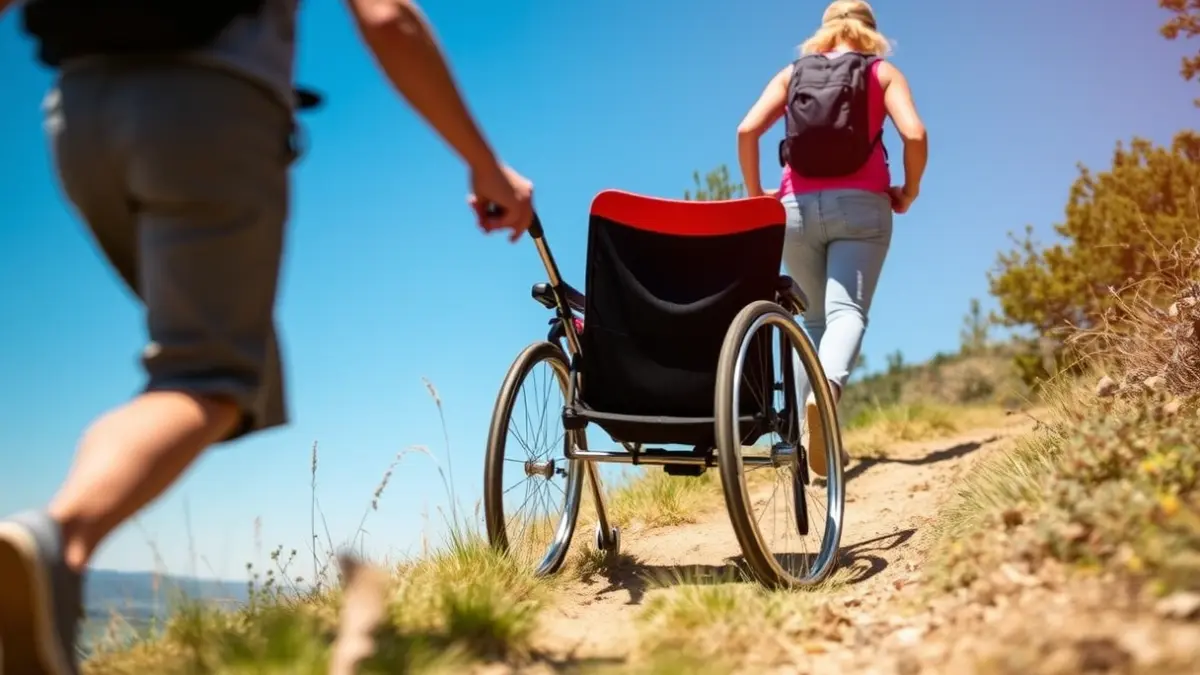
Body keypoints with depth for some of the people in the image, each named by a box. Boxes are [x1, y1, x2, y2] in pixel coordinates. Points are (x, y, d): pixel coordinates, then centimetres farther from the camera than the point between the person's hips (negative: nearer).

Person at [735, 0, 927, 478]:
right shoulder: (882, 72, 11)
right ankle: (828, 386, -45)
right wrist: (908, 192, 8)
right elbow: (914, 134, -6)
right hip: (859, 205, -2)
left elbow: (747, 130, 2)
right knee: (846, 311, -13)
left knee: (815, 318, 13)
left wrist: (756, 194, 10)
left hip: (797, 206, 2)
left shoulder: (792, 73, 16)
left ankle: (822, 439, 9)